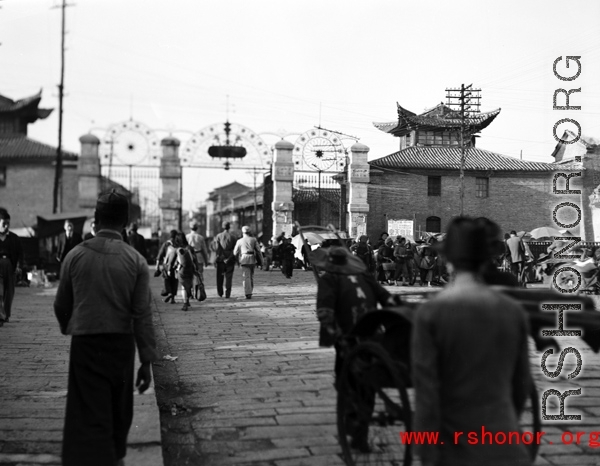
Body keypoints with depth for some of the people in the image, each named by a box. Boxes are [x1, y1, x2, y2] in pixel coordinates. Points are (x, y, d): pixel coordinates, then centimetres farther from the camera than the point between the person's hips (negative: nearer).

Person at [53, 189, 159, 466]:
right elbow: (142, 314, -9)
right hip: (122, 343, 2)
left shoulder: (76, 256, -5)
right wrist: (147, 360, -5)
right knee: (119, 409, 21)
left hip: (85, 343, -1)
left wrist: (68, 328, 26)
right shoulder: (136, 260, -6)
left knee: (90, 415, 1)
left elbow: (61, 305, 4)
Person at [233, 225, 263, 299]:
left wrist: (238, 260, 25)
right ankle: (249, 292, 20)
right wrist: (260, 260, 6)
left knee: (246, 277, -4)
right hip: (252, 259, 2)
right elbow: (258, 250, 1)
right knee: (251, 277, 16)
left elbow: (235, 252, 8)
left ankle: (248, 294, -13)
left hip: (244, 260, -2)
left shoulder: (239, 241, 5)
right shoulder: (253, 239, 5)